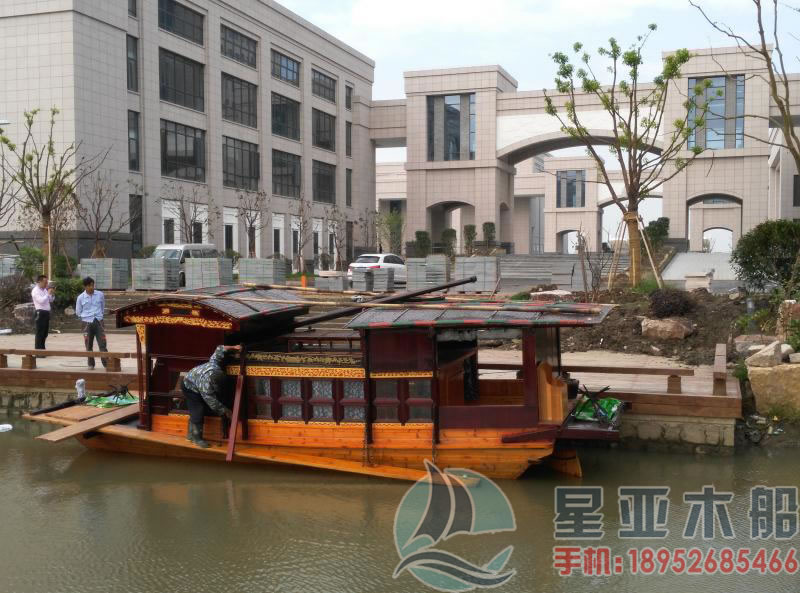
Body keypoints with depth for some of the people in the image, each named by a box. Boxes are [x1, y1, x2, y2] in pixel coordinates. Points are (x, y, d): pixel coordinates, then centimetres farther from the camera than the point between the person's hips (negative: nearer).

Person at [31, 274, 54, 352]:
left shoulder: (44, 290, 15)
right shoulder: (35, 290, -10)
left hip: (46, 313, 9)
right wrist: (48, 293, -14)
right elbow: (41, 301, -23)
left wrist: (52, 294, 3)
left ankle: (42, 349, 23)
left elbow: (50, 300, 21)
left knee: (45, 333, 14)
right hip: (40, 313, -9)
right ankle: (38, 351, -1)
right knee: (40, 333, -5)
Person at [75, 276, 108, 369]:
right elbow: (78, 312, 7)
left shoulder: (100, 295, 0)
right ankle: (91, 364, 15)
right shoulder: (81, 297, -3)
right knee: (89, 345, 5)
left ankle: (106, 363, -2)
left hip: (99, 322, 0)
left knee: (102, 344, -4)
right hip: (87, 323, 0)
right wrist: (86, 316, 5)